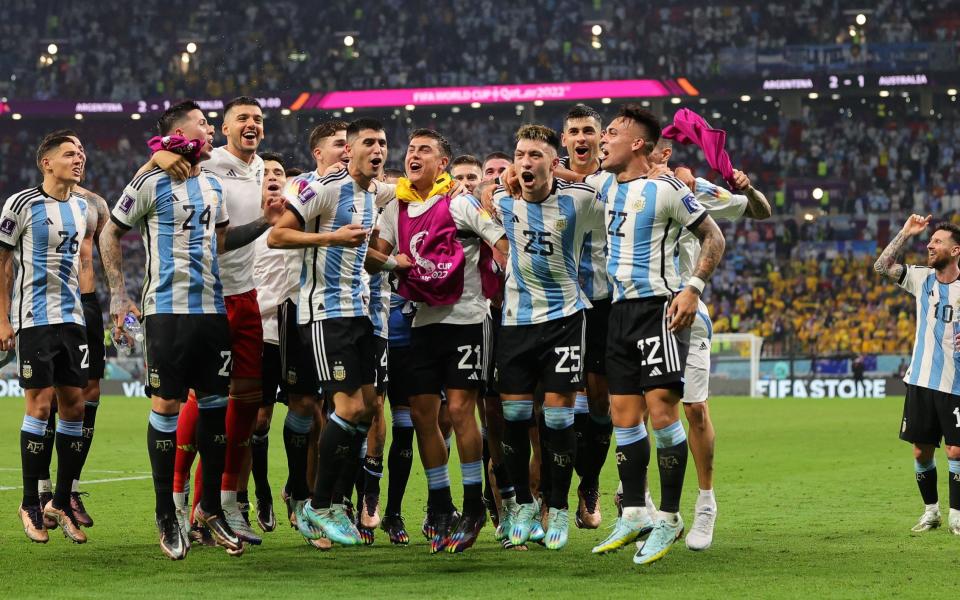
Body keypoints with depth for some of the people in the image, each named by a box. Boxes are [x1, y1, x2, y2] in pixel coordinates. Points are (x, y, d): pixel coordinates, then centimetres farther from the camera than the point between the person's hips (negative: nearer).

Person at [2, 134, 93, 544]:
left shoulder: (83, 208, 12)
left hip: (72, 318, 6)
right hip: (33, 320, -6)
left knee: (74, 405, 2)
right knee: (39, 405, -8)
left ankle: (61, 502, 12)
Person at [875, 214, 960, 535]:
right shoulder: (922, 278, 6)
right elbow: (882, 266, 0)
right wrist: (906, 233, -5)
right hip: (920, 379, 4)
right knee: (921, 452, 7)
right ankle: (930, 511, 20)